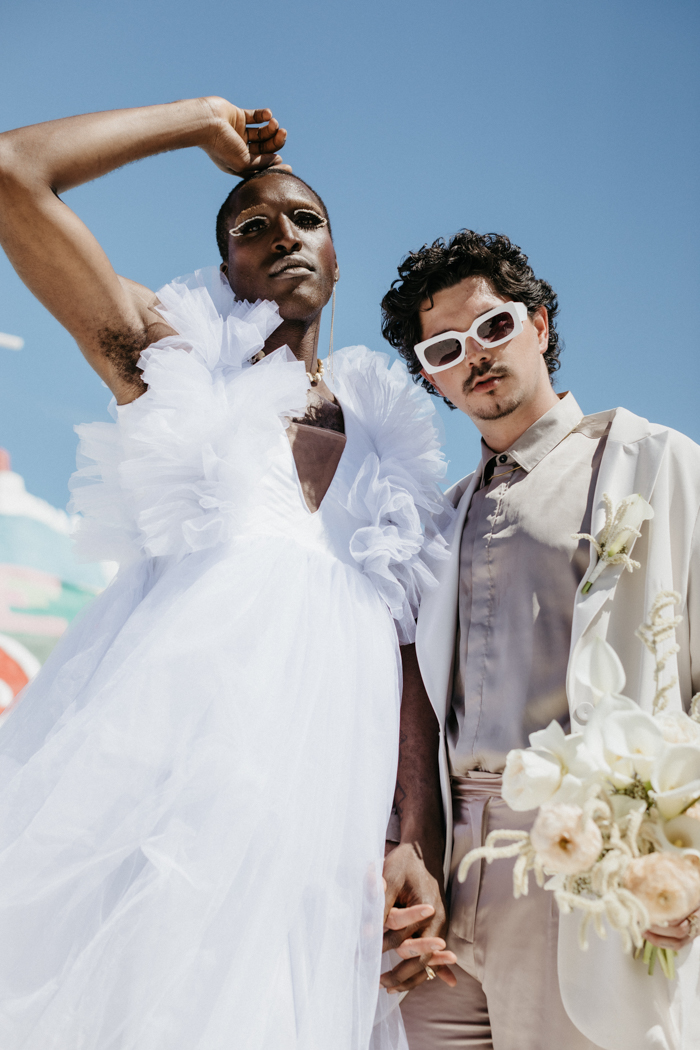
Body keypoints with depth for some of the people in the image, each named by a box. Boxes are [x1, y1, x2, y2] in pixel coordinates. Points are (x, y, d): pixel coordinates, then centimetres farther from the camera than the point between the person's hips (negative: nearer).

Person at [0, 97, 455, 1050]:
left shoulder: (383, 442, 22)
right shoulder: (183, 358, 15)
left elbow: (399, 651, 14)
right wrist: (203, 122, 17)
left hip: (319, 764, 3)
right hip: (173, 703, -2)